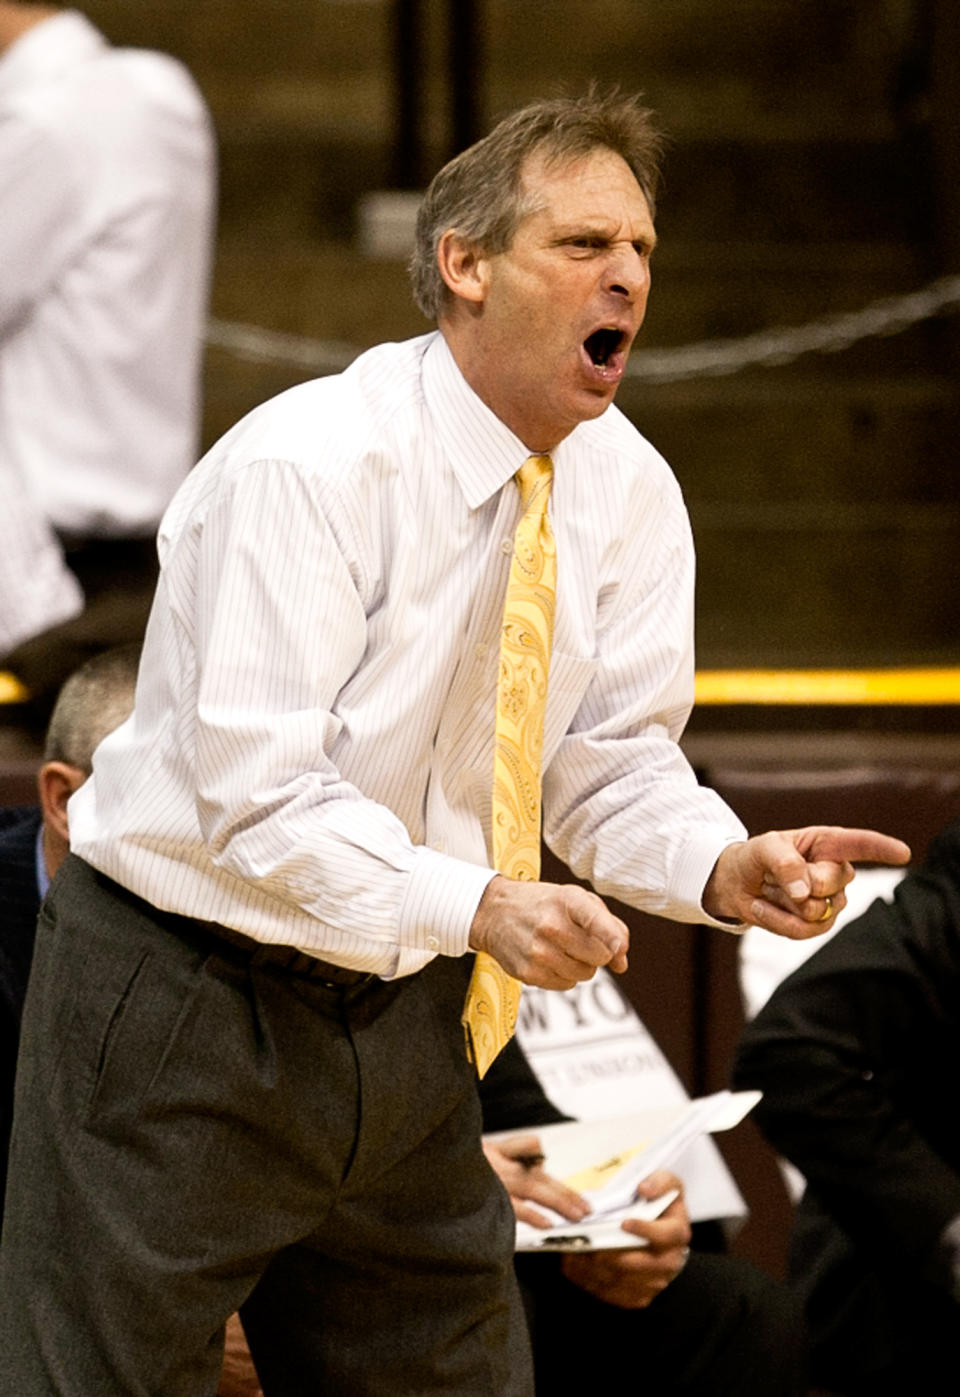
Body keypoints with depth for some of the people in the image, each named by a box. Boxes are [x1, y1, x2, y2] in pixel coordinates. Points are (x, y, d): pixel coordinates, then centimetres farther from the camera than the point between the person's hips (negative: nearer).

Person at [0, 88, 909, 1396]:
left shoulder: (628, 490, 0)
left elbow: (614, 763, 2)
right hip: (191, 1001, -6)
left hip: (406, 1019, 7)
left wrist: (724, 866, -19)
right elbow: (260, 798, -26)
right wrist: (476, 905, -38)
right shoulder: (302, 466, -21)